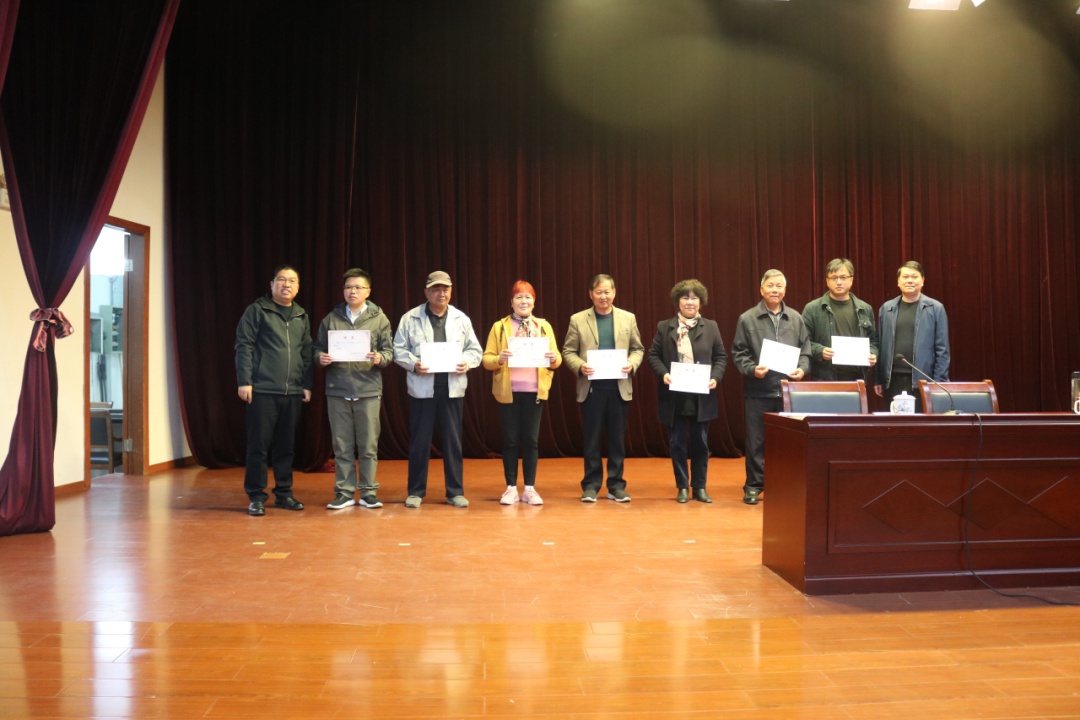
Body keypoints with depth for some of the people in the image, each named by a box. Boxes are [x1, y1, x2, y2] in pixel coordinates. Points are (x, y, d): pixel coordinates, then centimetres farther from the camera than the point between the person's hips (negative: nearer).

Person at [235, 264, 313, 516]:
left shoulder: (302, 317, 15)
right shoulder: (257, 311, 0)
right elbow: (244, 347, -5)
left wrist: (307, 385, 9)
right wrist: (244, 381, -12)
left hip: (293, 392, 5)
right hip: (262, 391, -4)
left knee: (286, 446, 10)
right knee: (259, 446, 0)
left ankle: (283, 493, 20)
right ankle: (256, 496, 9)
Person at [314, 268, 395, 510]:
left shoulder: (379, 318, 4)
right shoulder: (331, 319, 8)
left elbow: (389, 351, 2)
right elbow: (318, 349, 10)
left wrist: (380, 359, -19)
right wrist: (320, 358, -12)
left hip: (368, 390, -1)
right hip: (337, 390, 1)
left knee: (368, 445, 5)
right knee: (342, 445, 7)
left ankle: (368, 492, 15)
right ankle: (344, 492, 16)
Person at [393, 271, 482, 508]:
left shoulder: (462, 319, 9)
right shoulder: (410, 318, 2)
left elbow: (475, 349, 11)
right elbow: (399, 350, 1)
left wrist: (467, 361, -9)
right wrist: (413, 363, -16)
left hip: (452, 388, 2)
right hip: (422, 388, -2)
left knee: (453, 441, 6)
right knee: (419, 441, 4)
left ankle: (456, 492, 15)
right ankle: (416, 491, 15)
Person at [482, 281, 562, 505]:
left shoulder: (544, 326, 8)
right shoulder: (499, 327, 3)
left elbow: (556, 358, 5)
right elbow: (487, 358, -1)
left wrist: (554, 359, -18)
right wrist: (499, 359, -21)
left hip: (535, 391, 1)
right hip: (508, 391, -1)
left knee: (531, 439, 4)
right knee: (510, 439, 3)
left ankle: (530, 489, 12)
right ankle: (511, 488, 12)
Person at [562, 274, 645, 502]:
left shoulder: (628, 318, 7)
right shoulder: (578, 319, 2)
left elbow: (638, 349, 10)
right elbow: (568, 351, 2)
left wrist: (632, 364, -10)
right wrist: (579, 366, -16)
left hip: (620, 387, 1)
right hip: (591, 387, -1)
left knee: (617, 438, 6)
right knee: (592, 439, 4)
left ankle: (616, 485, 16)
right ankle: (591, 485, 14)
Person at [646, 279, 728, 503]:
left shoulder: (711, 326, 7)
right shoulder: (664, 327, 5)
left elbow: (721, 356, 6)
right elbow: (653, 355, 3)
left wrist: (715, 377, -10)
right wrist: (663, 374, -14)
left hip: (702, 396, 1)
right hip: (675, 397, -1)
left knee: (700, 443, 8)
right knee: (677, 443, 5)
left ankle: (700, 487, 19)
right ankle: (682, 487, 17)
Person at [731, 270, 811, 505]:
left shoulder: (796, 319, 10)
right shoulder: (747, 319, 2)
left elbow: (805, 351, 10)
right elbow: (739, 353, 0)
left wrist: (802, 369, -8)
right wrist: (752, 369, -16)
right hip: (758, 391, -2)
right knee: (756, 440, 4)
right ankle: (754, 485, 14)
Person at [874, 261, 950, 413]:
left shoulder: (935, 308, 1)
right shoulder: (886, 309, 8)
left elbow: (942, 350, -1)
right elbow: (880, 346, 8)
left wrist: (939, 382, -5)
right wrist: (877, 379, 5)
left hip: (922, 380, -2)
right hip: (893, 380, 2)